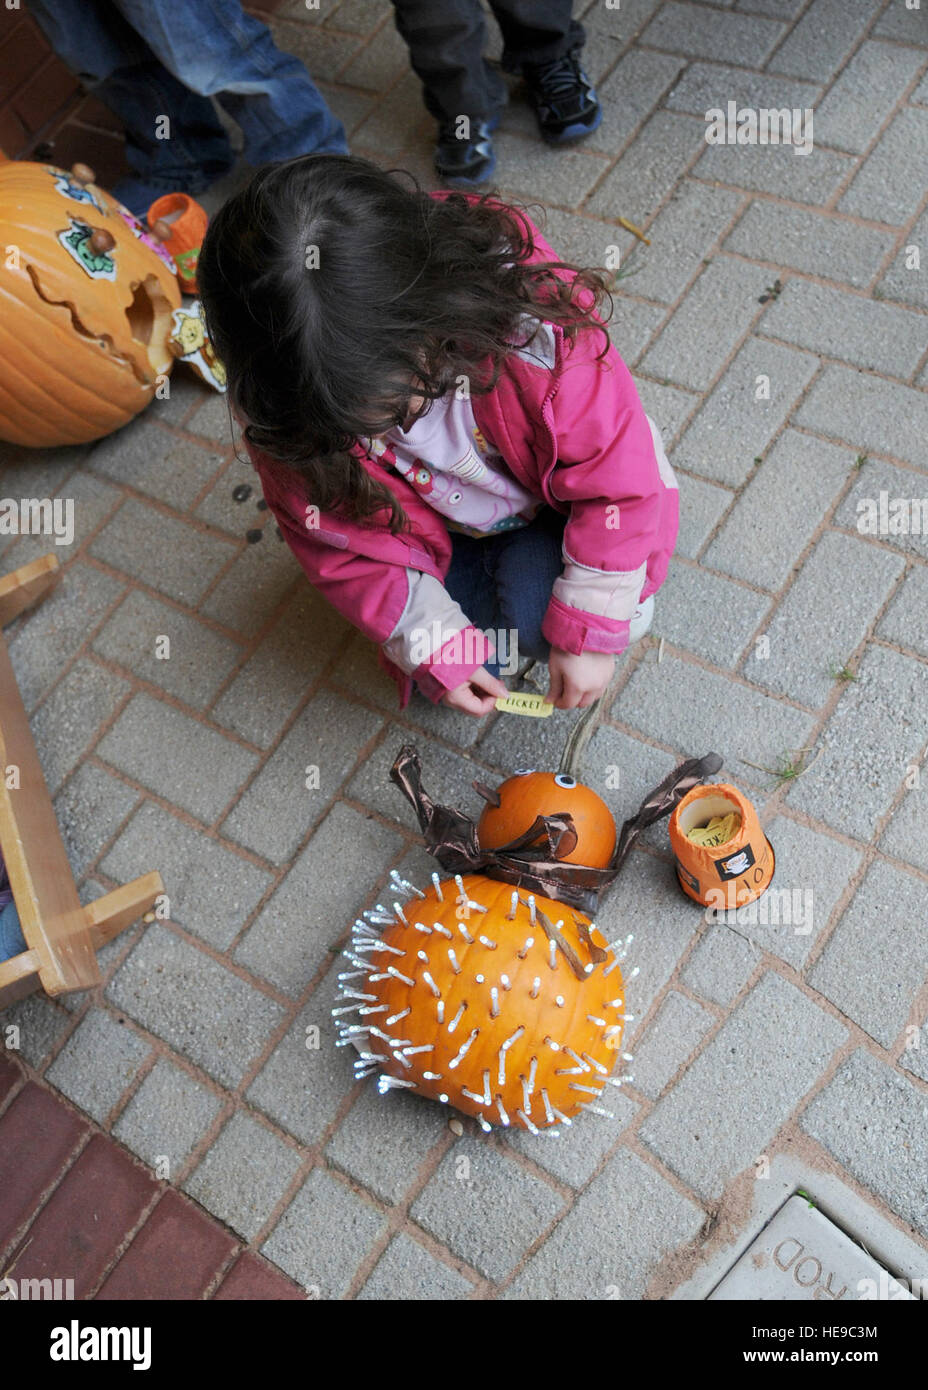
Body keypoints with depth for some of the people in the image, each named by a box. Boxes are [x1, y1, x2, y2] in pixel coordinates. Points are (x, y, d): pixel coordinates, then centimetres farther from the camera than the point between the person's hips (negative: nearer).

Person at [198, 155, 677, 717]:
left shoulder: (528, 323, -36)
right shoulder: (286, 411, -27)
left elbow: (617, 477, -25)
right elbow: (337, 546, -12)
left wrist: (589, 634, -23)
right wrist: (435, 649, -17)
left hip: (558, 511, -2)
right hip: (442, 539, 3)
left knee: (535, 602, -28)